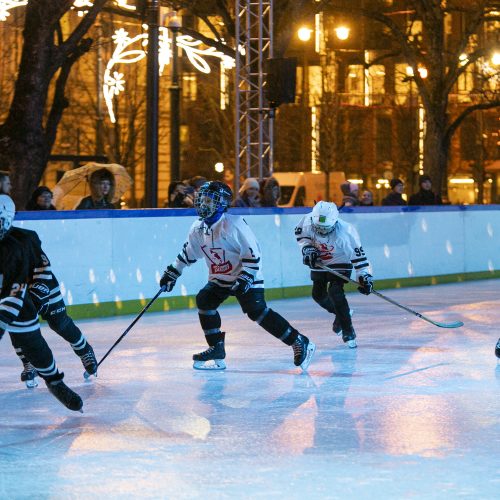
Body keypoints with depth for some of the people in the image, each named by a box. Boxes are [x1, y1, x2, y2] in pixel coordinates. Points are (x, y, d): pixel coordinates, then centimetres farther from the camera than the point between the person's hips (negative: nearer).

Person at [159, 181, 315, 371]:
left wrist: (245, 278, -26)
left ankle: (299, 343, -17)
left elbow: (252, 252, -21)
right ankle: (217, 351, 0)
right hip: (219, 279, 8)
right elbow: (187, 254, 18)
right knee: (204, 301, -9)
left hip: (246, 277, -8)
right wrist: (172, 273, 19)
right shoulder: (198, 229, 2)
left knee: (257, 311, -21)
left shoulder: (233, 224, -21)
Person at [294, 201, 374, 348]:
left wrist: (364, 275, -31)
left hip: (340, 264, -5)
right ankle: (341, 314, 41)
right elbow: (300, 233, -2)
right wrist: (307, 248, -17)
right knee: (318, 294, 12)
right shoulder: (308, 221, -25)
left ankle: (348, 331, -16)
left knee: (335, 292, -24)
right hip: (318, 263, 5)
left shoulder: (345, 232, -35)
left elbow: (357, 254, -28)